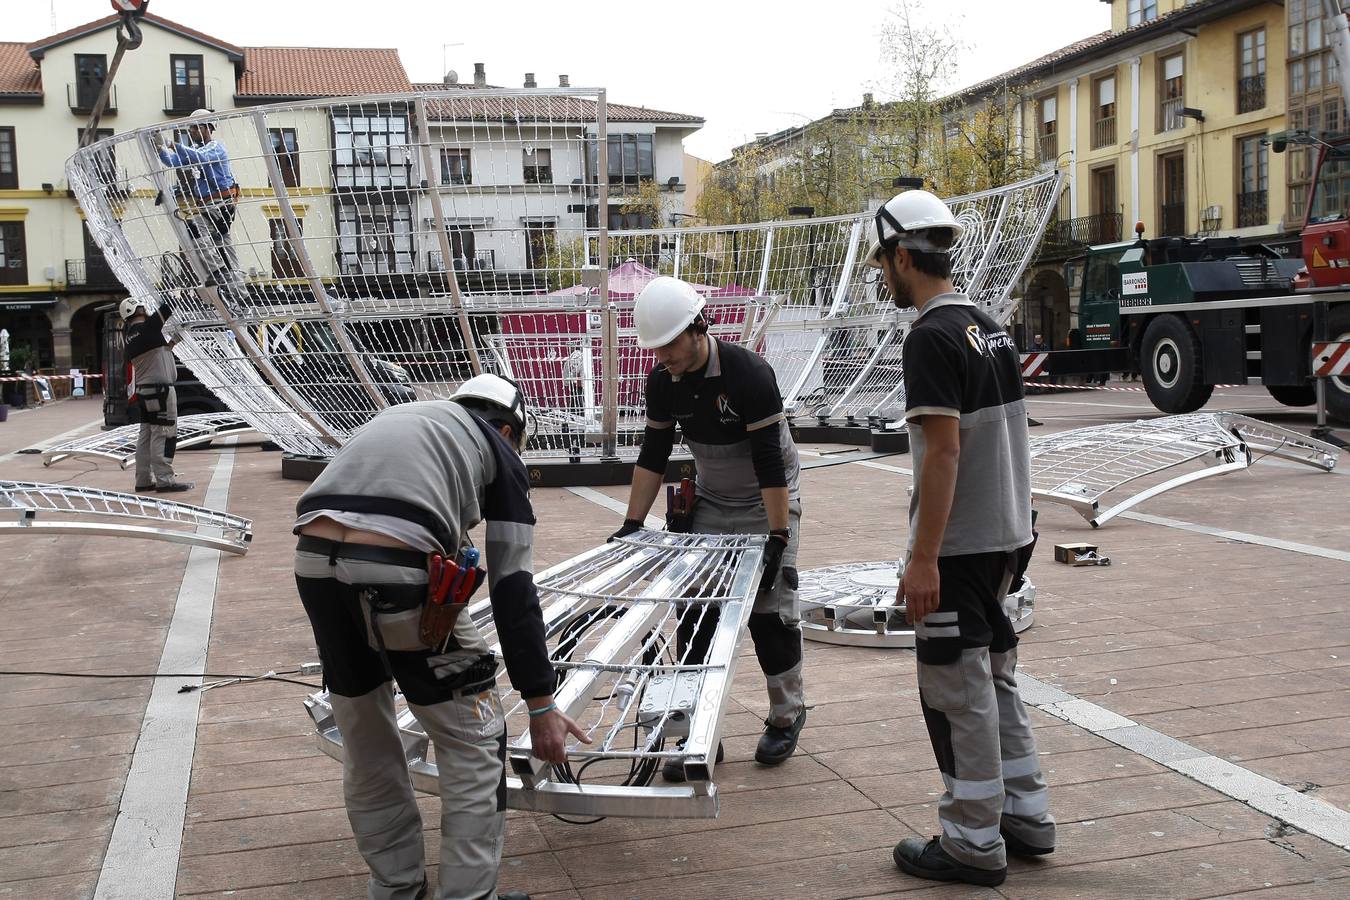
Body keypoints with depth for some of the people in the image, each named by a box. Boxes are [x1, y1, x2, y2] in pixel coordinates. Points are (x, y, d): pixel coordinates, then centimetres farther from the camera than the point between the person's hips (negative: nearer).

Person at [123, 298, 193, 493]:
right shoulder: (148, 327, -12)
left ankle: (143, 480, 15)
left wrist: (171, 343, 18)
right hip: (159, 389, -9)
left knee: (146, 434, 12)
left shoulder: (129, 336, 12)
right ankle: (164, 480, -7)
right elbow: (167, 309, -9)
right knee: (164, 434, -6)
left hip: (143, 391, 9)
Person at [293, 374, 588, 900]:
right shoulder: (498, 452, 19)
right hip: (396, 572, -6)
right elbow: (512, 585, 12)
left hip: (313, 561, 6)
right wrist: (541, 703, 14)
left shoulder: (396, 418, 35)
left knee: (365, 747, 24)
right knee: (474, 746, 14)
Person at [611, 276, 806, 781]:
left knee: (770, 610, -3)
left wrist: (778, 537, -29)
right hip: (711, 503, 5)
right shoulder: (663, 382, -9)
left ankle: (787, 717, 17)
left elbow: (770, 462, -28)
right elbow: (653, 455, 0)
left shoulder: (749, 374, -27)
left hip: (768, 502, -5)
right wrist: (632, 524, -4)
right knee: (695, 613, -2)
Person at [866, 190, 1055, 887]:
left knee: (958, 692, 1)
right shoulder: (988, 326, 11)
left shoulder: (931, 338, -17)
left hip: (958, 544, -9)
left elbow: (944, 449, -23)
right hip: (1008, 532, 9)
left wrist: (923, 558, -22)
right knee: (993, 675, 19)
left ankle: (974, 845, 11)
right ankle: (1025, 816, 28)